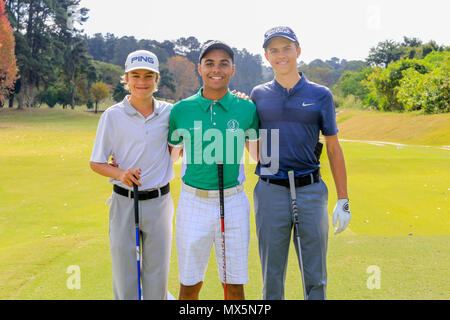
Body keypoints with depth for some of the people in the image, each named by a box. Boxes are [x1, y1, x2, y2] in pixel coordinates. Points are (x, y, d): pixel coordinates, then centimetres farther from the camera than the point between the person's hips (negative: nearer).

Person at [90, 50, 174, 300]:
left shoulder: (168, 113, 2)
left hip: (159, 202, 2)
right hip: (124, 202, -1)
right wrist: (121, 173, -18)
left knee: (157, 275, 10)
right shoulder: (113, 116, -3)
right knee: (124, 275, 6)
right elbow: (96, 163, -1)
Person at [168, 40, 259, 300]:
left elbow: (257, 154, 15)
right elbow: (171, 156, 12)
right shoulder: (181, 110, -1)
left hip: (234, 203, 0)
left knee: (234, 284, 8)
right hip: (193, 202, 0)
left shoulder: (246, 109, 0)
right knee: (189, 285, 7)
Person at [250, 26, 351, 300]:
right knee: (272, 277, 8)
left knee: (316, 278, 6)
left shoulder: (320, 95, 5)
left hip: (311, 191, 0)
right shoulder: (258, 95, 7)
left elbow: (334, 148, 7)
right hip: (271, 192, 1)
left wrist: (343, 200, 4)